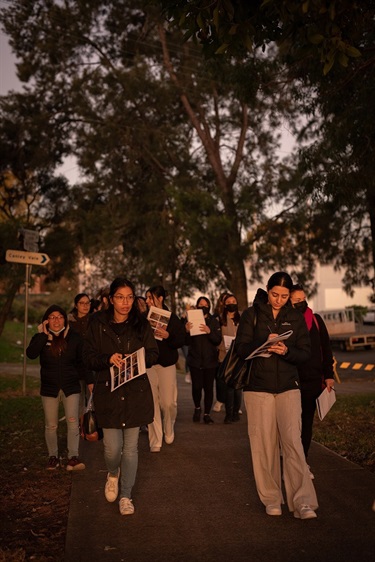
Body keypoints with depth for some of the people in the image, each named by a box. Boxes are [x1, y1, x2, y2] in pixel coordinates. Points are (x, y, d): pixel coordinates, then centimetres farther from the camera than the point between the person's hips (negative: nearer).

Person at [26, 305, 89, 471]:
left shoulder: (74, 337, -1)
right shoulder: (40, 337, -1)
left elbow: (82, 361, 4)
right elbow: (30, 354, -20)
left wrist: (89, 381, 1)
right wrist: (44, 335, -21)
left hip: (71, 387, -1)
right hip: (49, 388, 1)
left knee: (72, 421, -10)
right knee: (51, 425, 8)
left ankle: (73, 457, -6)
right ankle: (53, 456, 23)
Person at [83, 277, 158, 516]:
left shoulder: (141, 324, 3)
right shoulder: (98, 324, 0)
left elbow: (153, 353, 6)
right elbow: (89, 356, 0)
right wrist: (108, 359, -18)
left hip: (136, 391, 1)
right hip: (108, 391, -1)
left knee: (131, 447, 6)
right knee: (112, 447, -1)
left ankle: (126, 495, 23)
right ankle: (113, 474, 34)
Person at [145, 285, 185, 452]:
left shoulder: (172, 318, 1)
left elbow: (180, 340, -4)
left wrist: (167, 336, -22)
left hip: (166, 364, -1)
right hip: (147, 364, 1)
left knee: (168, 402, 1)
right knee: (152, 403, 0)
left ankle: (169, 432, 29)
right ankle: (155, 441, 8)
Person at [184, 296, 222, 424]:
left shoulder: (213, 322, 7)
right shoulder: (191, 320, 6)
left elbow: (218, 340, -3)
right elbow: (187, 342, 1)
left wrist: (209, 331, -20)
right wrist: (187, 331, -18)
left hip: (210, 360, 0)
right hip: (195, 360, 0)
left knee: (208, 388, -2)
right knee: (196, 386, -7)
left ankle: (207, 414, 12)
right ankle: (197, 408, 21)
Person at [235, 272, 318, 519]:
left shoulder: (296, 318, 6)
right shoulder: (252, 314, 0)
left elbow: (306, 353, 3)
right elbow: (241, 348, -5)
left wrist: (286, 351, -18)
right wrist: (263, 343, -23)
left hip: (288, 387, 1)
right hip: (258, 387, -1)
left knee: (292, 441, -9)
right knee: (264, 444, 3)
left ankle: (303, 501, -3)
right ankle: (271, 499, 16)